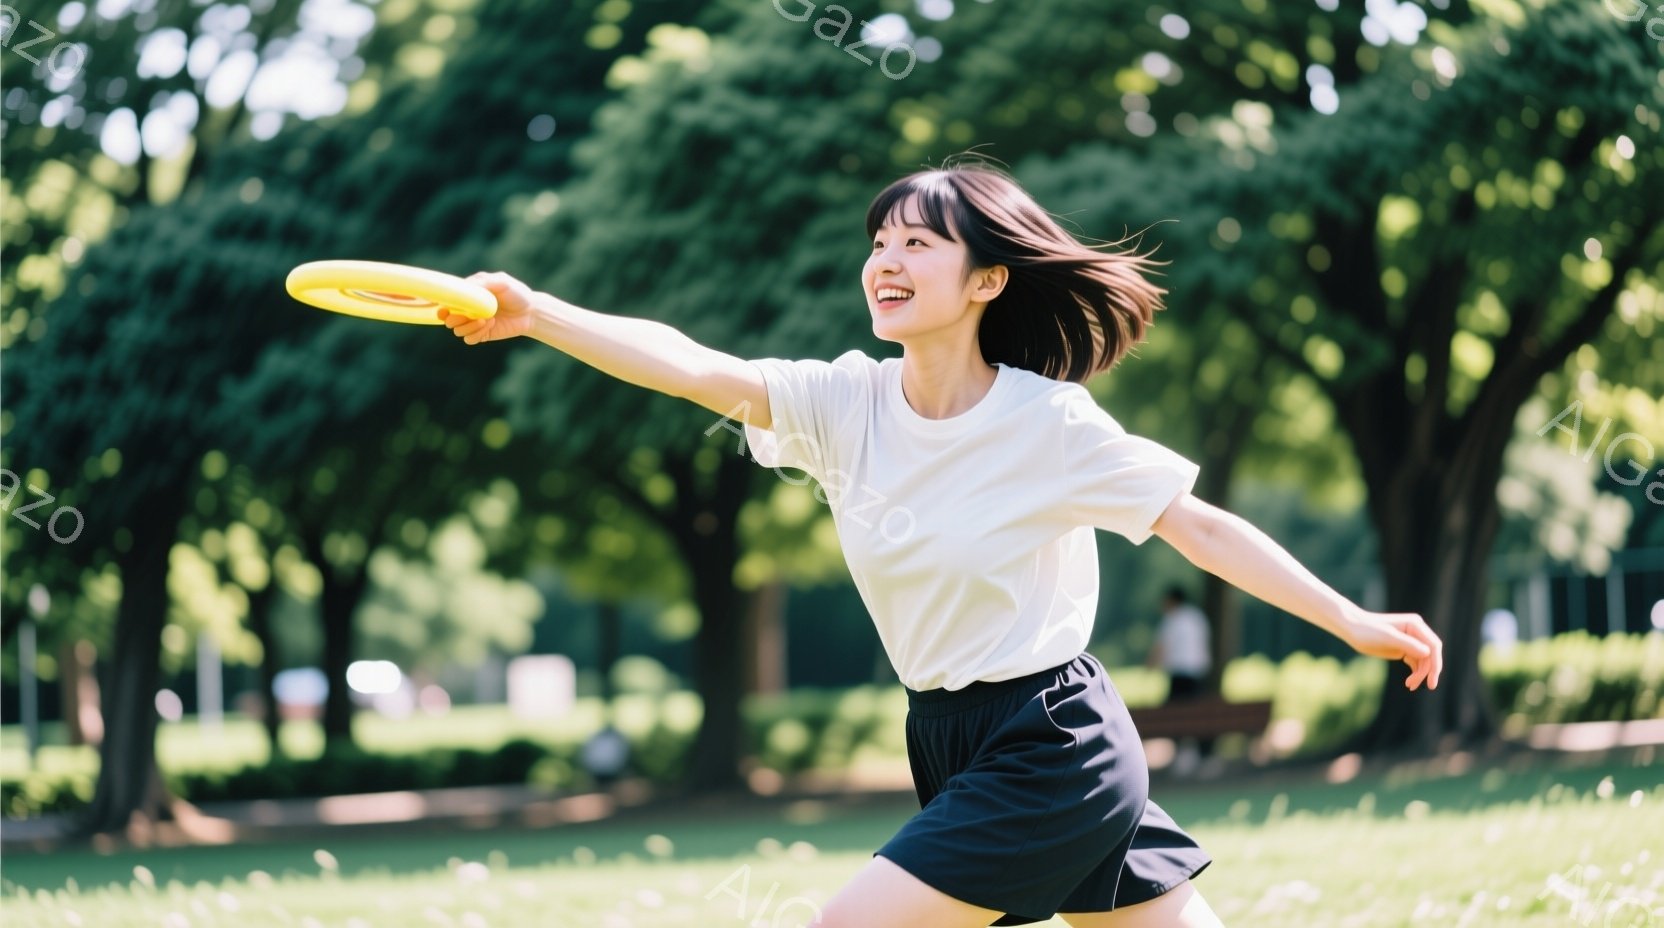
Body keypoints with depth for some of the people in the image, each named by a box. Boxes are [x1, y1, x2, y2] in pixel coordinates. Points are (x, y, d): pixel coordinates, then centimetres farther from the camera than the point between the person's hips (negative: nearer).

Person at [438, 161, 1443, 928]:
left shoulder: (1049, 423, -14)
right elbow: (689, 365, -14)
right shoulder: (845, 404, -2)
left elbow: (1202, 527, -9)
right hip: (951, 741, 6)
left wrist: (1355, 623, -11)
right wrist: (532, 312, -27)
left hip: (1050, 748, -6)